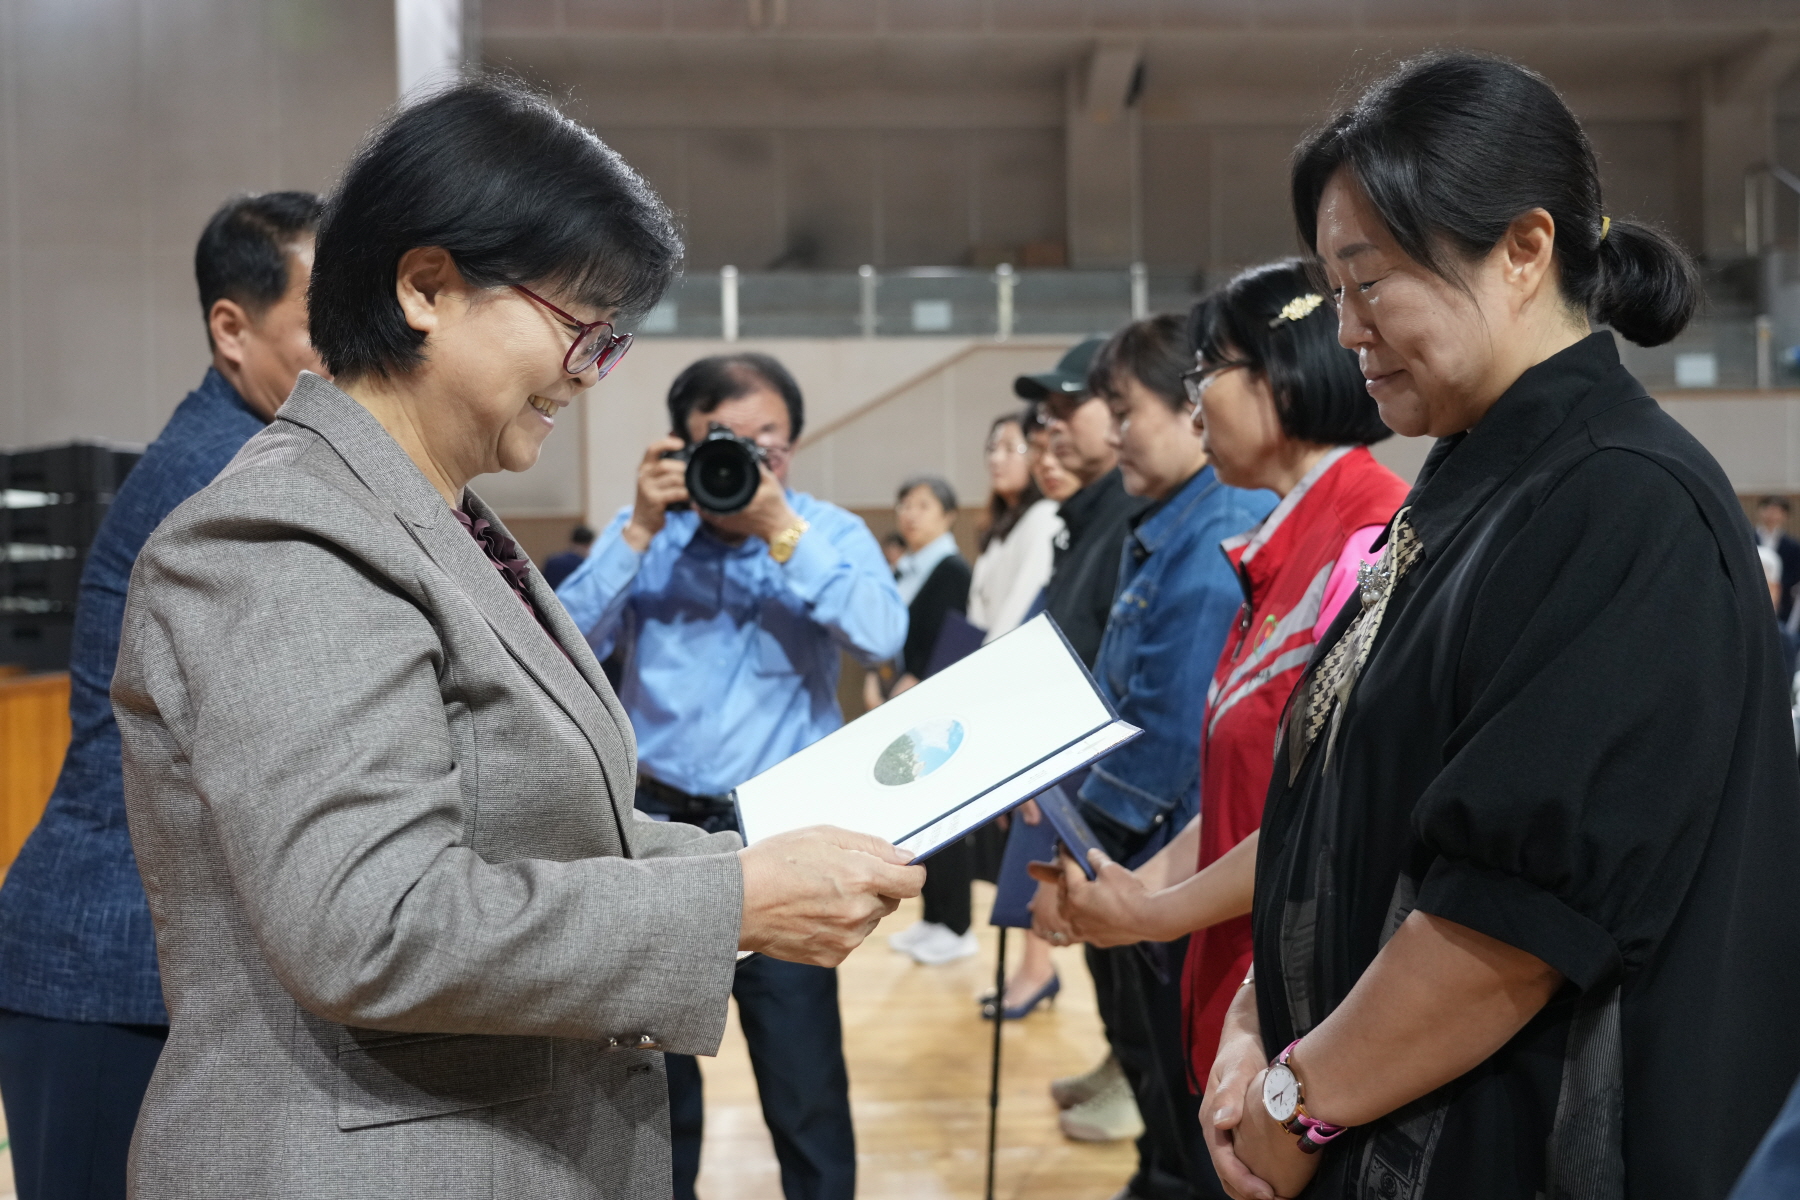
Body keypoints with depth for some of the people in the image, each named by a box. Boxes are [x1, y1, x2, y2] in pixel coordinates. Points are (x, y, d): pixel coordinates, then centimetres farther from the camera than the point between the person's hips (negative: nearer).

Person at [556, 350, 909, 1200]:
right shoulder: (643, 532, 3)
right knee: (652, 1064, 15)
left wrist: (780, 531, -24)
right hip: (655, 825, 2)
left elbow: (881, 637, -21)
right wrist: (640, 531, -17)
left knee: (804, 1077, 1)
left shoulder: (830, 533, -2)